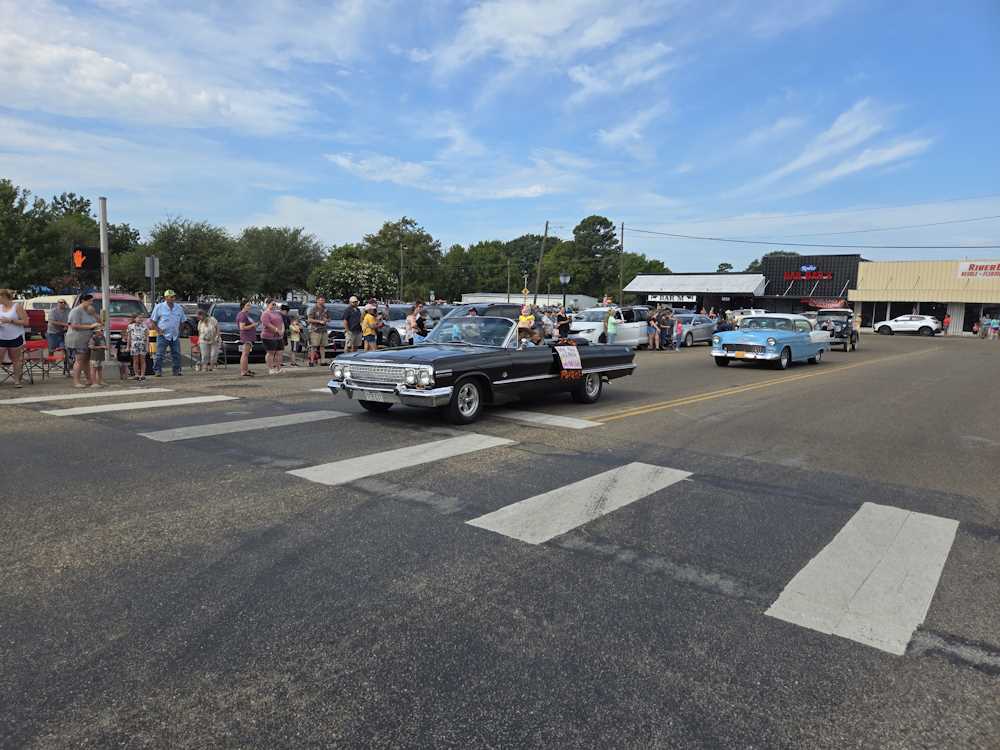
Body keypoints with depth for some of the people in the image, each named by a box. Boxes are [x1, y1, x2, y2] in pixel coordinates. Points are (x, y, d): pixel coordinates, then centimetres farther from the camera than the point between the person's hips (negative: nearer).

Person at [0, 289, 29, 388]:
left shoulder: (17, 306, -3)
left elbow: (25, 322, -8)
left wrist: (10, 321, -16)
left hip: (15, 338, -3)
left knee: (16, 360, 6)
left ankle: (17, 380, 14)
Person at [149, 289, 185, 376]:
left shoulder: (179, 308, 9)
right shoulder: (159, 307, -2)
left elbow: (182, 321, 18)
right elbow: (153, 320, 1)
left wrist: (179, 331, 9)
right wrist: (158, 330, -7)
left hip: (175, 336, 4)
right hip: (163, 335, -4)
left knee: (176, 354, 5)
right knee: (160, 354, -5)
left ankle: (176, 371, 12)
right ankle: (157, 371, -1)